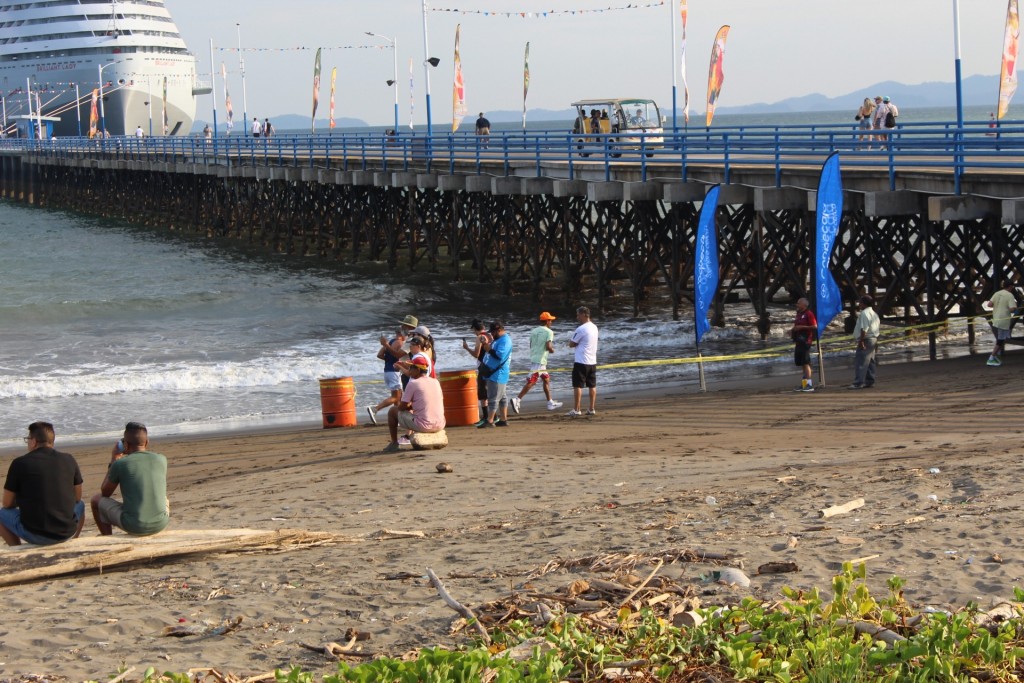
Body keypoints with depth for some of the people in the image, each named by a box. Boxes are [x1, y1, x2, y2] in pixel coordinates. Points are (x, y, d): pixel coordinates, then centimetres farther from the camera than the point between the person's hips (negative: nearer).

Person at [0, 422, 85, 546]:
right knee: (80, 505, 34)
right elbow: (77, 498, 14)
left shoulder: (20, 463, -5)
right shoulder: (68, 460, 3)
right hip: (67, 533, 3)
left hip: (34, 535, -3)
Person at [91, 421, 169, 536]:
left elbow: (105, 493, 12)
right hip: (160, 524, 3)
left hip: (133, 526, -3)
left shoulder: (120, 464, -6)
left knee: (97, 500, 20)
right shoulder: (161, 460, 4)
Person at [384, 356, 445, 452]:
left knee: (392, 411, 14)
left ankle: (394, 443, 21)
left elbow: (402, 407, -4)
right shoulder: (436, 382, 10)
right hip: (440, 426, 6)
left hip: (423, 426, -6)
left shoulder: (413, 383, -8)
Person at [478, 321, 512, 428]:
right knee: (501, 397, 12)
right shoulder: (499, 339, 17)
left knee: (493, 398, -10)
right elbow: (494, 352, 25)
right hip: (493, 373, 11)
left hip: (498, 374, -11)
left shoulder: (505, 341, -16)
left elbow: (500, 356, -26)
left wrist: (489, 349, -19)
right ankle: (504, 420, 15)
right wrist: (488, 347, 9)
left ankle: (489, 421, -11)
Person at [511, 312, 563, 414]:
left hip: (533, 358, 9)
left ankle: (550, 403, 23)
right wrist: (552, 350, 2)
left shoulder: (534, 331, 13)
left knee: (546, 379, 18)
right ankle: (517, 399, -17)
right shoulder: (548, 332, -10)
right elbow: (548, 347, -21)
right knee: (531, 382, -10)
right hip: (540, 361, -9)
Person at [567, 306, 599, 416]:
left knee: (578, 385, -5)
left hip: (581, 362, -8)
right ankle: (592, 409, 12)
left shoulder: (581, 329, -16)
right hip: (593, 361, 8)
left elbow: (571, 344, -10)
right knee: (592, 386, 11)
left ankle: (576, 410, -7)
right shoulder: (594, 327, 11)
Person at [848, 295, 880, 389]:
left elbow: (864, 329, -23)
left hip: (866, 339, -11)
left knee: (860, 363, -11)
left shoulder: (864, 313, -15)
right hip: (873, 339, 11)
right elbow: (878, 326, 21)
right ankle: (869, 381, 16)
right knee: (870, 362, 13)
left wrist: (861, 341, -24)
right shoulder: (874, 313, 18)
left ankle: (858, 383, -15)